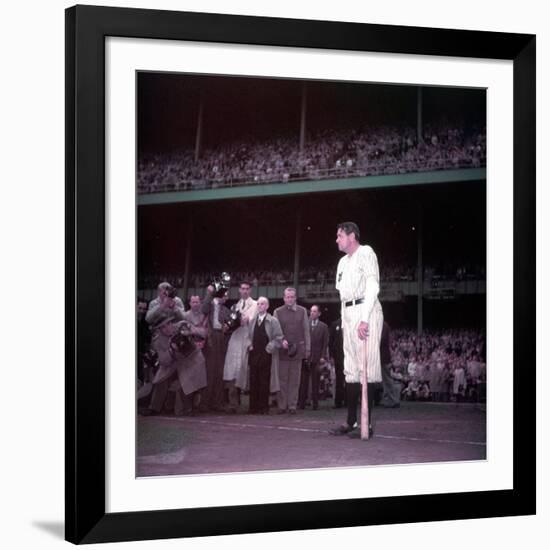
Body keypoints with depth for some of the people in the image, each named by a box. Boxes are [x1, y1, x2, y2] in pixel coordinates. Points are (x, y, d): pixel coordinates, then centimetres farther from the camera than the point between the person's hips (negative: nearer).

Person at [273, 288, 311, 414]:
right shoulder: (278, 312, 6)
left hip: (298, 349, 1)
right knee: (282, 379, 0)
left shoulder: (302, 311, 9)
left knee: (295, 379, 2)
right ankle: (282, 405, 4)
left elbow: (306, 330, 9)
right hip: (283, 349, -1)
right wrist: (281, 341, -15)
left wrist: (307, 348, 5)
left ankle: (292, 405, 6)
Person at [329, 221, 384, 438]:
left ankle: (367, 423, -11)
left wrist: (364, 319, -20)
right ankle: (351, 421, 8)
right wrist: (344, 320, 11)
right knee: (351, 369, 6)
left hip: (366, 311, -9)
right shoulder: (343, 262, 23)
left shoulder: (365, 253, -3)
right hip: (348, 314, 9)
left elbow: (372, 286, -12)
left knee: (367, 366, -10)